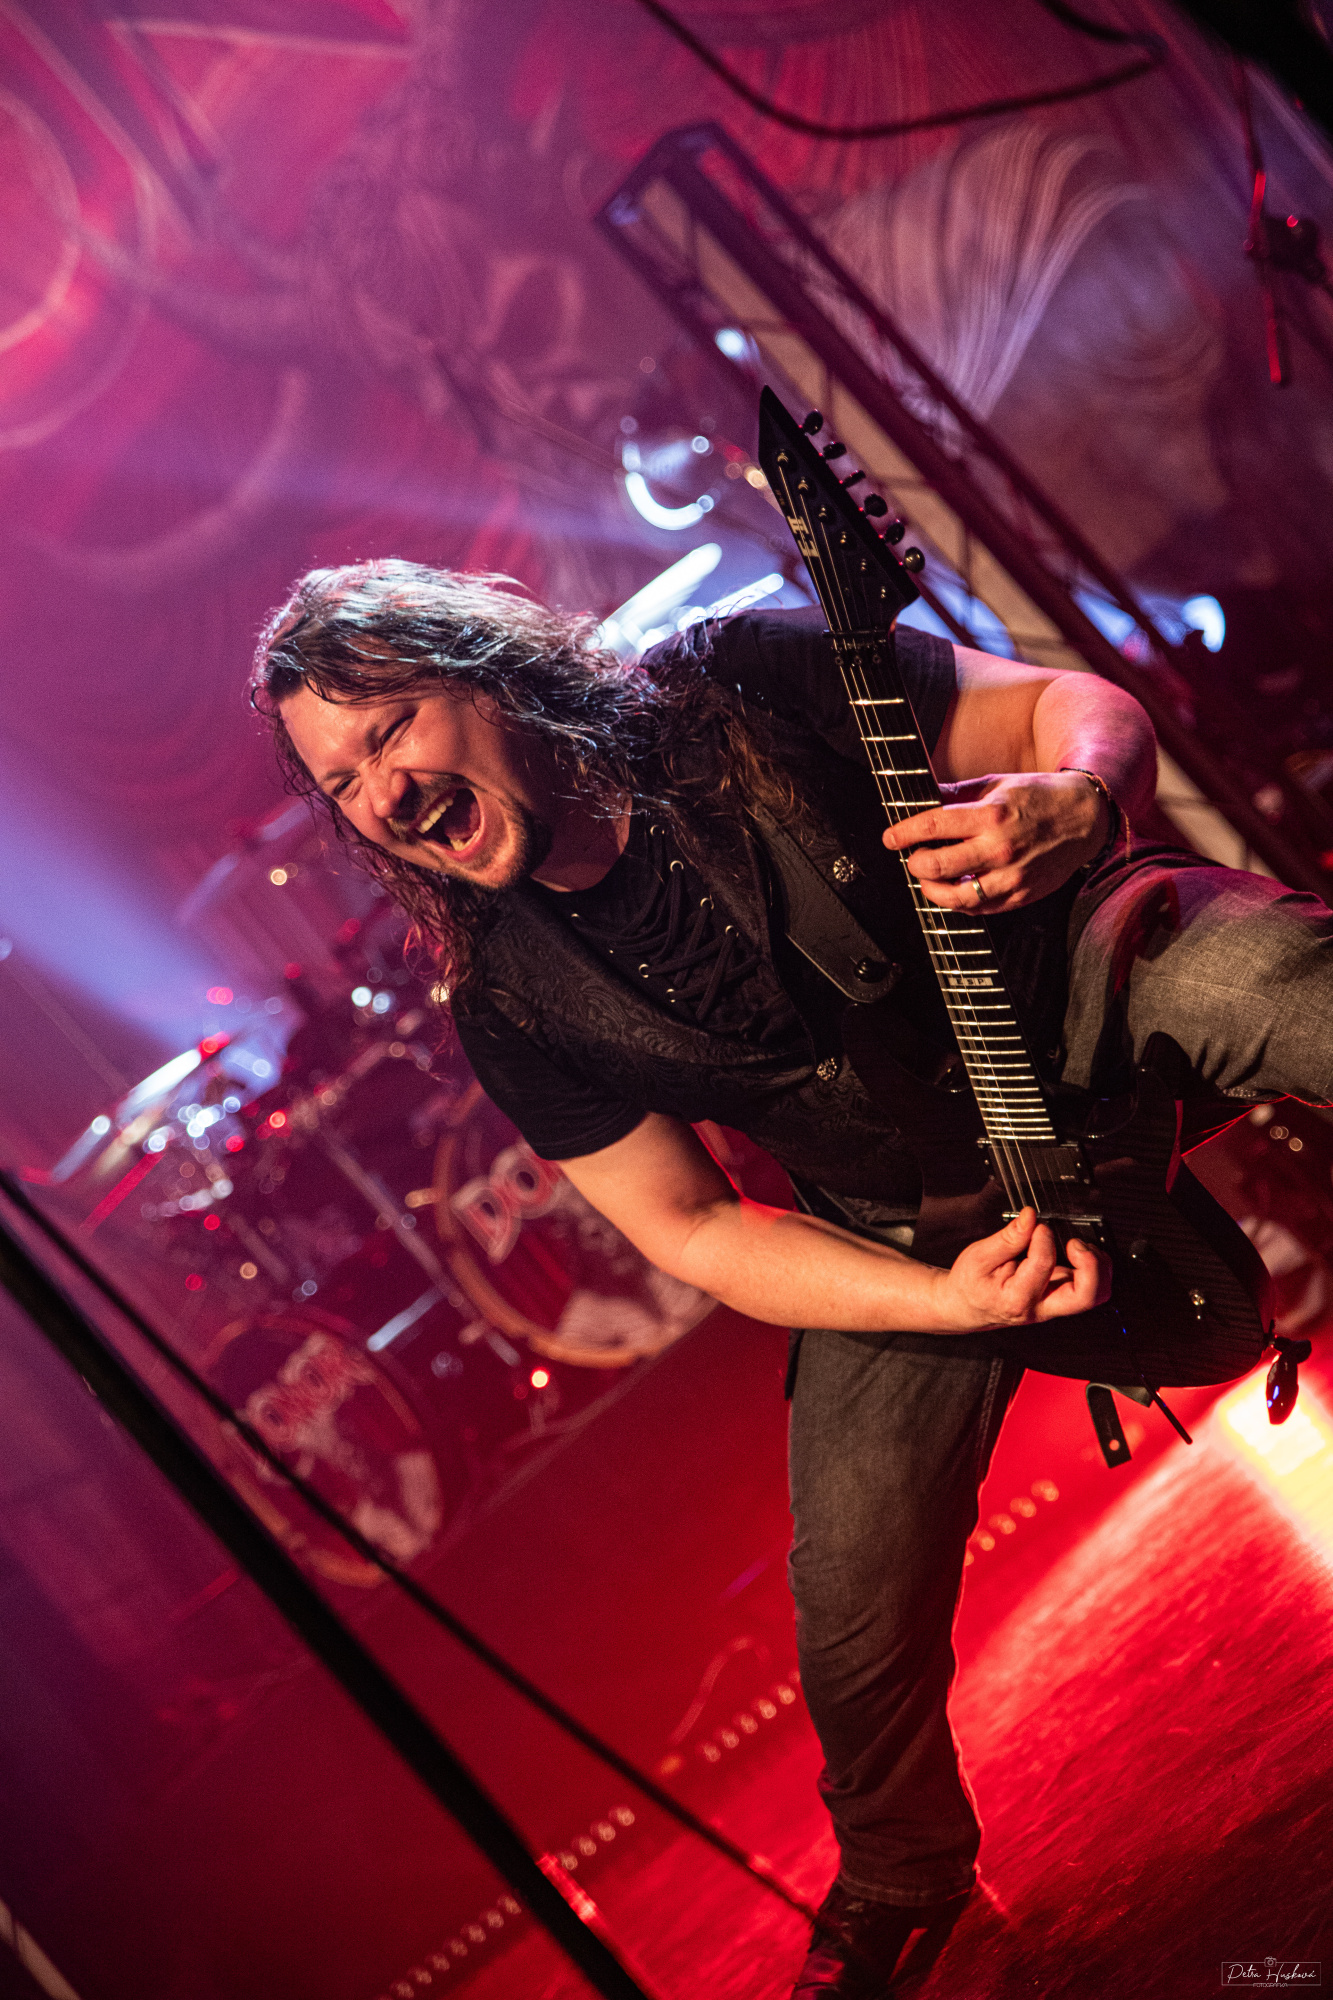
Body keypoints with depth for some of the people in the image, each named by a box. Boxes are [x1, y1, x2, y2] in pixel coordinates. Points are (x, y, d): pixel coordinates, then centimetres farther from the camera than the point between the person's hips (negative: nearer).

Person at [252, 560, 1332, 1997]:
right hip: (915, 1229, 2)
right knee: (858, 1635, 3)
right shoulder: (515, 1011, -9)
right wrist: (944, 1299, -19)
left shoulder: (748, 690, -14)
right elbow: (693, 1231, -4)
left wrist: (1083, 802, -33)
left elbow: (1083, 703, -8)